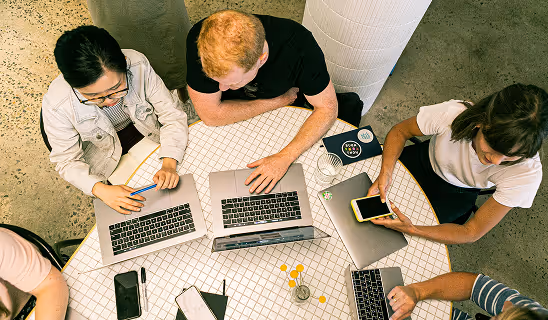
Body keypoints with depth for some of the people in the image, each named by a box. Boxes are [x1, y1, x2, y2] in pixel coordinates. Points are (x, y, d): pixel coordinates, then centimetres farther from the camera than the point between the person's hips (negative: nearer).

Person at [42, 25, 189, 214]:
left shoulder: (138, 66, -33)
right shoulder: (56, 107, -32)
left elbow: (172, 114, -23)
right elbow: (67, 161, -17)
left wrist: (169, 164, -36)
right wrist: (101, 190, -33)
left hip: (148, 129, 1)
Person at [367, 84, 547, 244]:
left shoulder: (527, 173, -35)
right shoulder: (451, 113, -38)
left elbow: (473, 232, -27)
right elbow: (400, 131, -17)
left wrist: (411, 229, -42)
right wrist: (385, 173, -36)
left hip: (455, 194, -1)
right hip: (425, 162, 1)